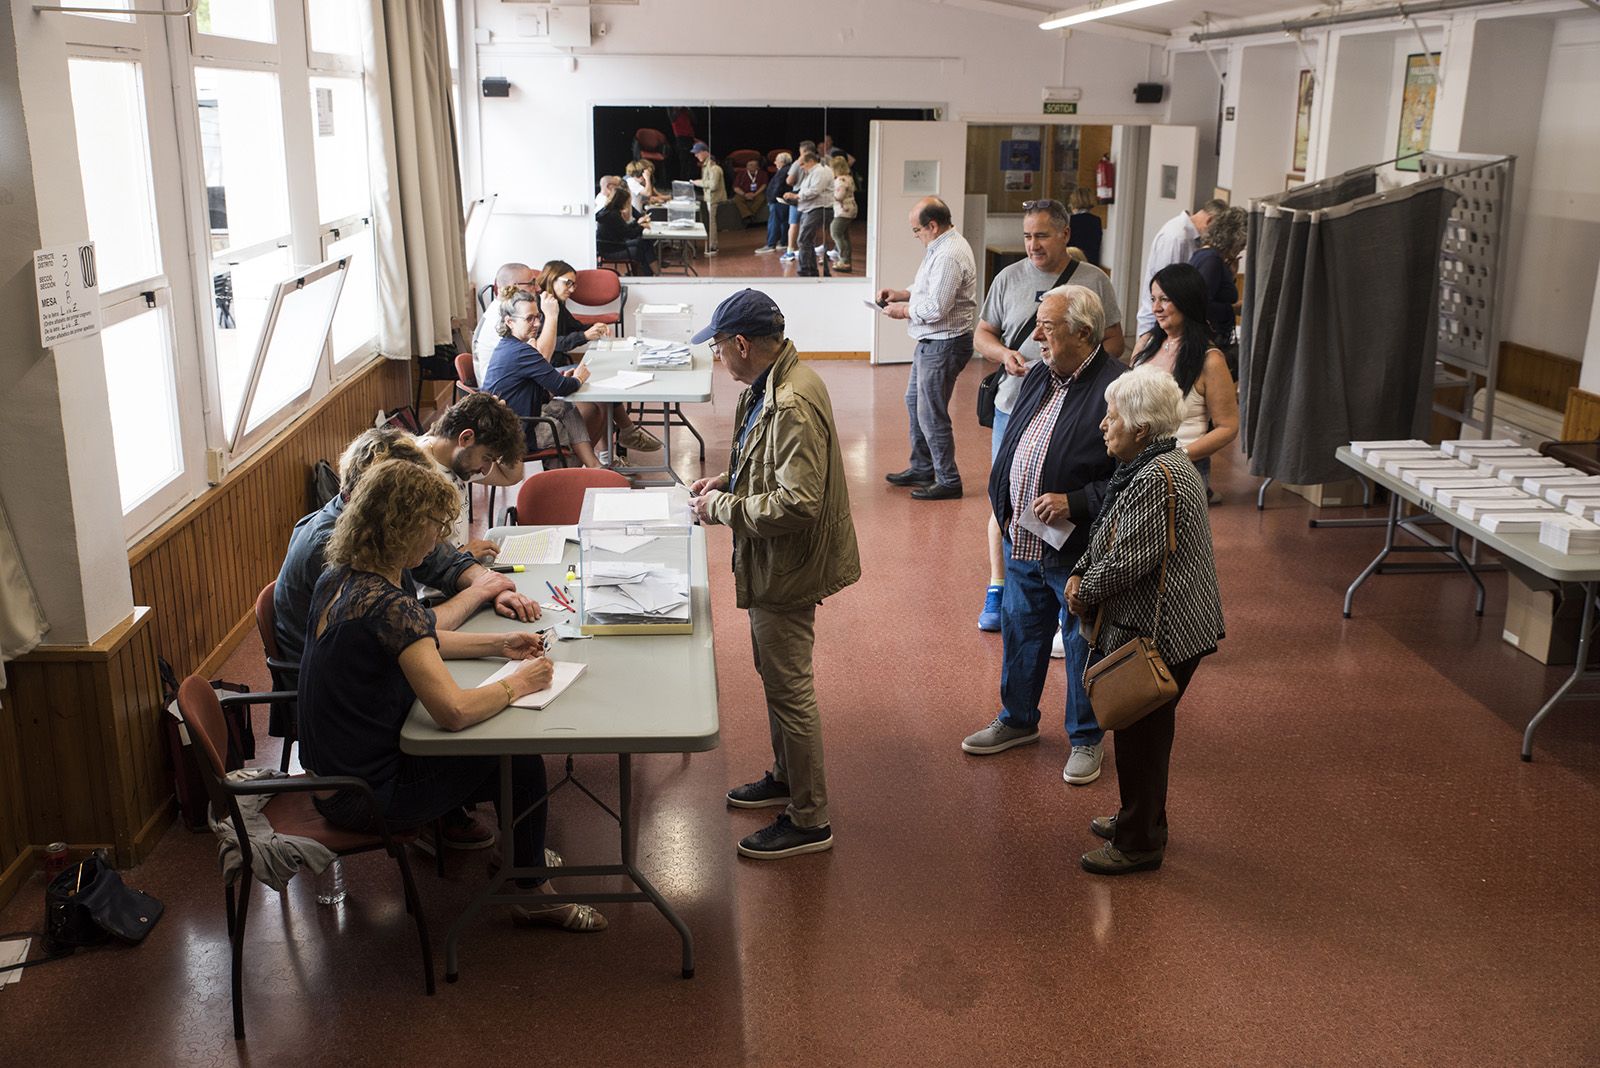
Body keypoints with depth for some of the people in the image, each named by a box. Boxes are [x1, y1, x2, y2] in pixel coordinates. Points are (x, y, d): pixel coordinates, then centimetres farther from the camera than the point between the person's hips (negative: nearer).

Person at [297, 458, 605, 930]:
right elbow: (454, 710, -36)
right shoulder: (388, 606, -29)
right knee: (521, 762, 1)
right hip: (365, 796, -9)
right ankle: (532, 895, 18)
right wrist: (518, 682, -18)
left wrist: (496, 644, 9)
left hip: (329, 771, 9)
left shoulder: (337, 578, 0)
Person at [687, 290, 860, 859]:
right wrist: (728, 479, 5)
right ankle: (786, 777, 44)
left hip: (788, 570, -10)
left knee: (789, 689, 1)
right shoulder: (769, 385, 4)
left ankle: (809, 821, 16)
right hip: (771, 565, 10)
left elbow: (797, 504, -32)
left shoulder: (793, 405, -28)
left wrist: (721, 508, -21)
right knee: (775, 676, 24)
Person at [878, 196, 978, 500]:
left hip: (944, 345, -11)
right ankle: (921, 469, 34)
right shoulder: (941, 246, 10)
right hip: (932, 342, 11)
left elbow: (936, 308, -27)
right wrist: (900, 294, 8)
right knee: (915, 402, 21)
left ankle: (948, 481, 9)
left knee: (931, 414, -3)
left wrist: (903, 310, -12)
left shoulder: (949, 255, -24)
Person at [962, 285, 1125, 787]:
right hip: (1022, 540, 7)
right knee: (1020, 634, 21)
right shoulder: (1040, 375, 6)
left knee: (1083, 648, 10)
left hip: (1078, 552, -7)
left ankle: (1086, 739, 29)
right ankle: (1017, 720, 42)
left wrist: (1074, 503, -25)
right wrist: (1003, 503, 11)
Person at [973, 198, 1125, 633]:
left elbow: (1114, 341, 5)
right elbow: (982, 335, 11)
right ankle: (998, 589, 21)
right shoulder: (1009, 278, 6)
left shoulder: (1094, 281, 2)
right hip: (1015, 406, 2)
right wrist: (1003, 353, -11)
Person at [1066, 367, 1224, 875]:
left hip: (1159, 632, -10)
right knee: (1145, 731, 22)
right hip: (1154, 627, 10)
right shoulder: (1155, 464, 10)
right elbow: (1107, 537, 16)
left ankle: (1138, 844, 16)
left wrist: (1084, 591, -8)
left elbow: (1127, 562, -25)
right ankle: (1143, 819, 38)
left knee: (1140, 734, 2)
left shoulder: (1157, 481, -24)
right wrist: (1080, 574, 1)